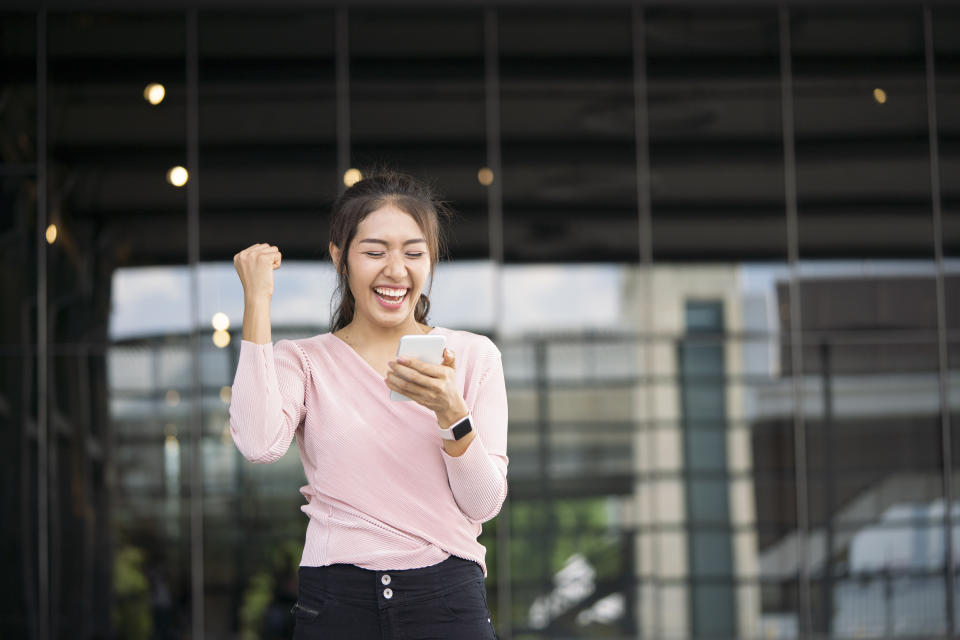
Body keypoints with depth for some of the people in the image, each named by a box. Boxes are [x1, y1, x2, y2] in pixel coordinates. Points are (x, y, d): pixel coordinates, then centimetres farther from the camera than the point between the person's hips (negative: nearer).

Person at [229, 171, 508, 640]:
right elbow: (259, 444, -18)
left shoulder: (473, 355, 5)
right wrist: (257, 300, -11)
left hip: (449, 602, 1)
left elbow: (484, 504, -2)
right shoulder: (303, 361, 4)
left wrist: (450, 411, -20)